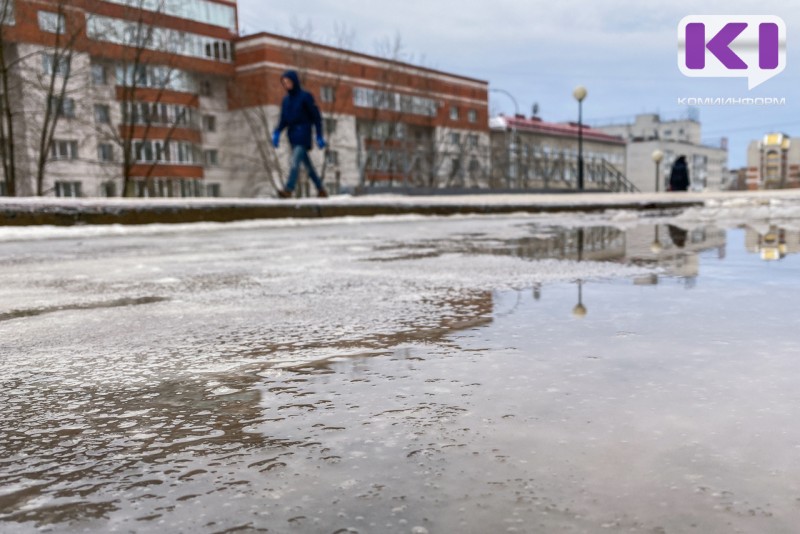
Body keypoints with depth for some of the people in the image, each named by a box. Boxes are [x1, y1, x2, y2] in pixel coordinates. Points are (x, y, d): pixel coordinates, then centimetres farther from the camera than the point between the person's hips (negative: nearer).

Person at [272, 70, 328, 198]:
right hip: (293, 136, 7)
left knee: (295, 161, -20)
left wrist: (319, 136, -9)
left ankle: (288, 190, -28)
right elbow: (284, 120, 14)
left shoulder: (305, 96, -6)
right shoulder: (286, 99, 12)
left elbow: (316, 117, -6)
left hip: (303, 135, -7)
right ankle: (321, 189, 23)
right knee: (307, 164, 12)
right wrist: (277, 132, -3)